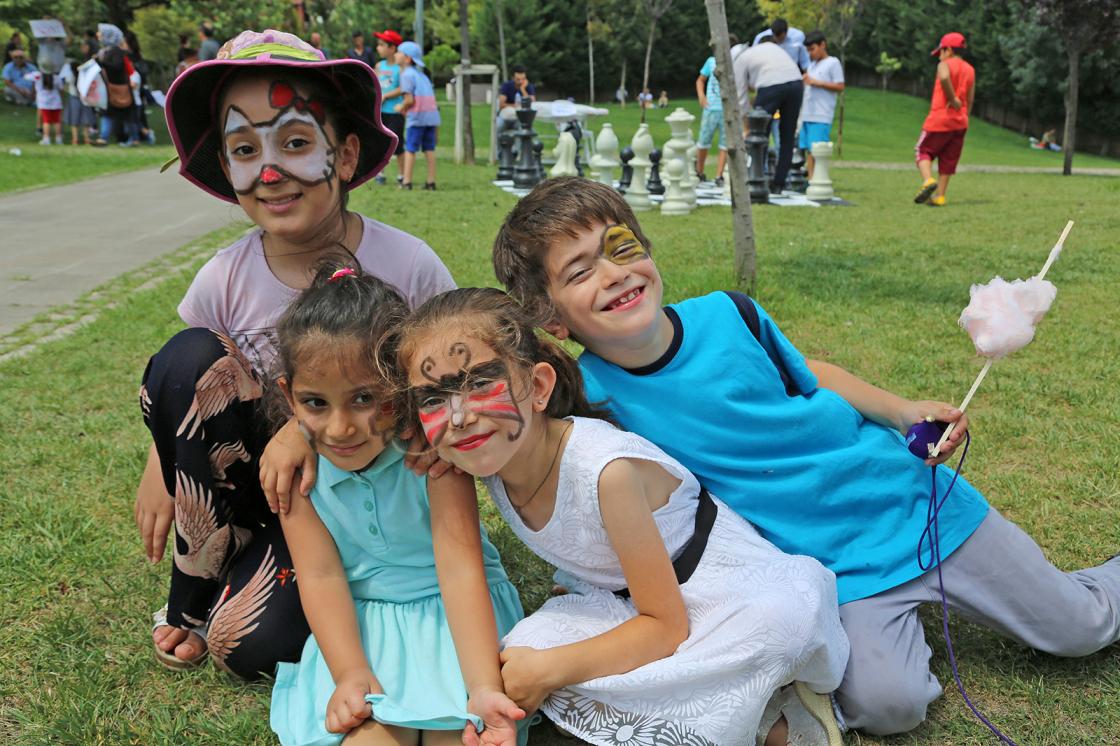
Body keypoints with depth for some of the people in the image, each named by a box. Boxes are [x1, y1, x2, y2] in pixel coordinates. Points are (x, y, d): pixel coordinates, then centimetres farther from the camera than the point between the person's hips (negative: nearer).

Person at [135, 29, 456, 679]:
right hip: (261, 479, 3)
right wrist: (160, 470, -13)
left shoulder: (409, 267, -20)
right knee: (190, 357, -24)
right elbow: (181, 386, 5)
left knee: (250, 644, -22)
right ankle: (197, 582, -8)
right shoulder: (226, 281, -12)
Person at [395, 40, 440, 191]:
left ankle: (407, 181, 1)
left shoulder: (407, 74, -4)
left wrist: (401, 108, 7)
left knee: (410, 149, 0)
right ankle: (431, 182, 9)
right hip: (432, 115, 7)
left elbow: (409, 100, -14)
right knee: (429, 149, 9)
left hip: (417, 116, -7)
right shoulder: (422, 75, 21)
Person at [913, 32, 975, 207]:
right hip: (960, 122, 6)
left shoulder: (945, 64, -5)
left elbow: (944, 77, -30)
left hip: (940, 118, -6)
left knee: (923, 150, 4)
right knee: (948, 160, 10)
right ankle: (939, 196, 10)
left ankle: (928, 180, -21)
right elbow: (970, 99, 12)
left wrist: (953, 99, -21)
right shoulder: (970, 70, 14)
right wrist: (964, 119, 17)